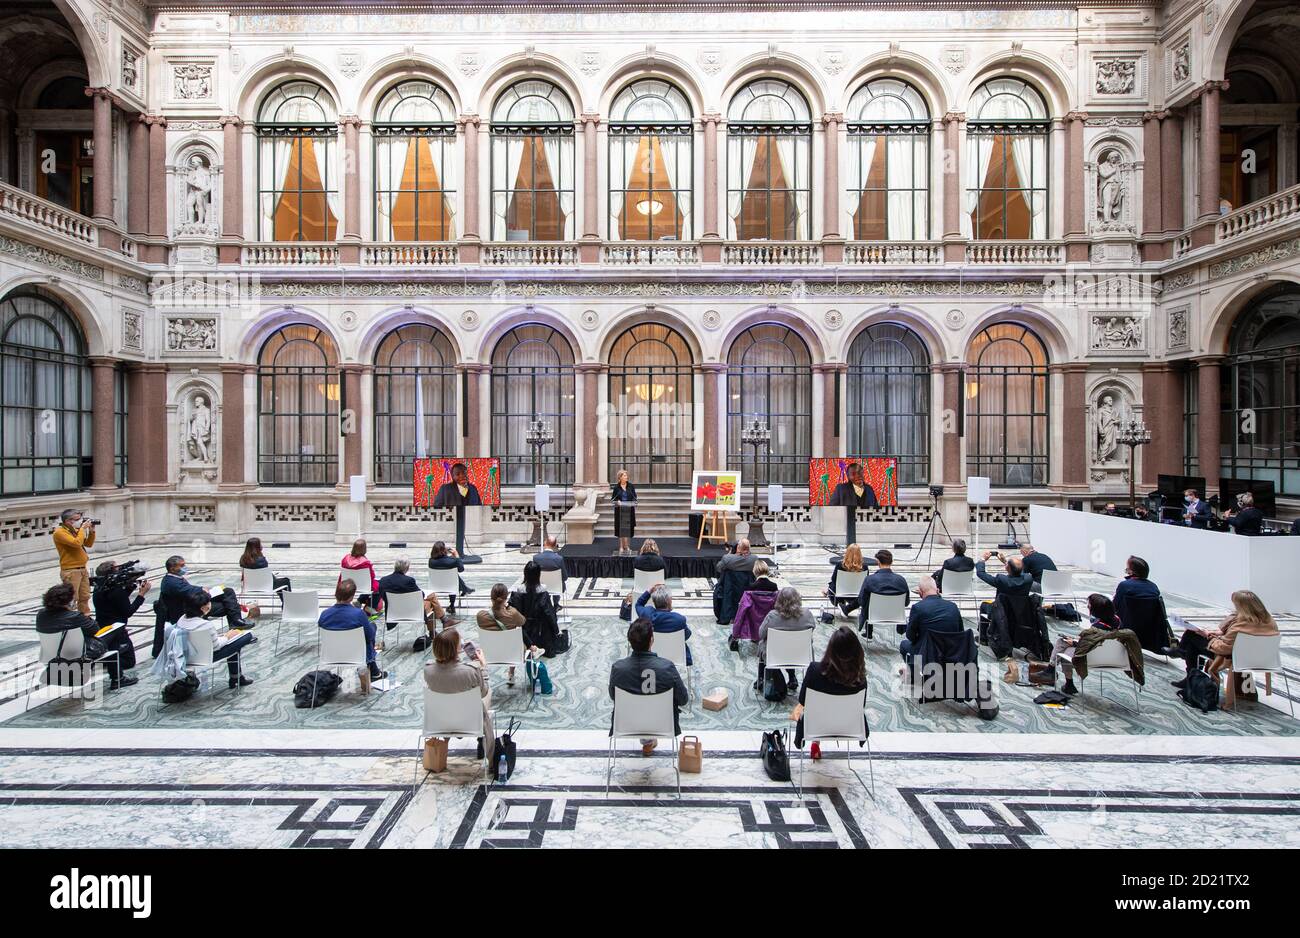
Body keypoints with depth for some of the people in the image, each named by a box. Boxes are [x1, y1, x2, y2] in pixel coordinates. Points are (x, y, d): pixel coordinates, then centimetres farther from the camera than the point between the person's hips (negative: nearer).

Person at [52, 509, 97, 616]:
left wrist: (91, 531, 6)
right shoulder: (60, 532, -14)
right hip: (71, 571, -9)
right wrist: (83, 529, -18)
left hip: (83, 569, 9)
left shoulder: (74, 530, 12)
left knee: (85, 597, 16)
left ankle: (86, 617, 27)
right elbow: (76, 543, -28)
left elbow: (88, 544, 19)